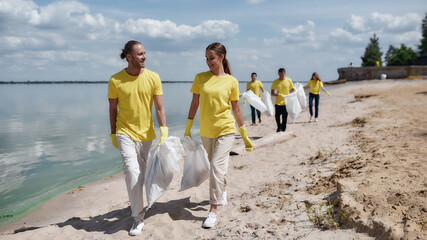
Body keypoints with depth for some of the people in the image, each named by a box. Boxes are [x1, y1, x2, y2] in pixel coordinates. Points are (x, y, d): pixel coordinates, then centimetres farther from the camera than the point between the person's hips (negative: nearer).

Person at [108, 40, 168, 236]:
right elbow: (112, 109, 3)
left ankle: (137, 205, 40)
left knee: (143, 173, 14)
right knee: (131, 171, -14)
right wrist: (113, 134, 7)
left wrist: (164, 132, -14)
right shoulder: (115, 80, -7)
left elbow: (159, 108, -6)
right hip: (125, 133, -2)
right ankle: (138, 218, -2)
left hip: (146, 133, 2)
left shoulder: (153, 78, -5)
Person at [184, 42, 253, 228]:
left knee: (217, 166, -12)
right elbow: (194, 104, 7)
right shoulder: (200, 78, 1)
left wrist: (245, 136, 6)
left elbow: (236, 109, 3)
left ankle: (213, 210, -3)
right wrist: (187, 129, 7)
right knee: (216, 166, 16)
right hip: (206, 131, 3)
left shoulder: (231, 82, -4)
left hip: (225, 129, -3)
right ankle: (223, 190, 45)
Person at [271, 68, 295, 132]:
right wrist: (277, 94, -20)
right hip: (278, 102, 0)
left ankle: (283, 130, 18)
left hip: (286, 102, 0)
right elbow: (272, 93, -1)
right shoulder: (275, 82, -2)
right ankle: (279, 127, 27)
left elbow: (293, 89, 10)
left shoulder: (289, 80, -1)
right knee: (277, 116, -2)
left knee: (285, 117, 3)